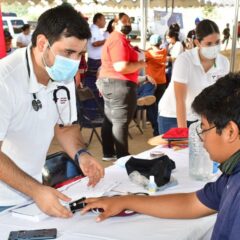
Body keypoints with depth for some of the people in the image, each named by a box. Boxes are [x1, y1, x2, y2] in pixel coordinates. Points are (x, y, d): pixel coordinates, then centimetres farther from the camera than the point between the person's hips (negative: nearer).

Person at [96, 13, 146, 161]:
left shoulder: (117, 38, 16)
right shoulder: (118, 40, -19)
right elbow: (121, 67, -27)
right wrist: (140, 64, -15)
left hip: (108, 82, 11)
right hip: (120, 85, -11)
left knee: (110, 120, 14)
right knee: (121, 122, -6)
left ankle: (108, 153, 21)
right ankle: (123, 157, -1)